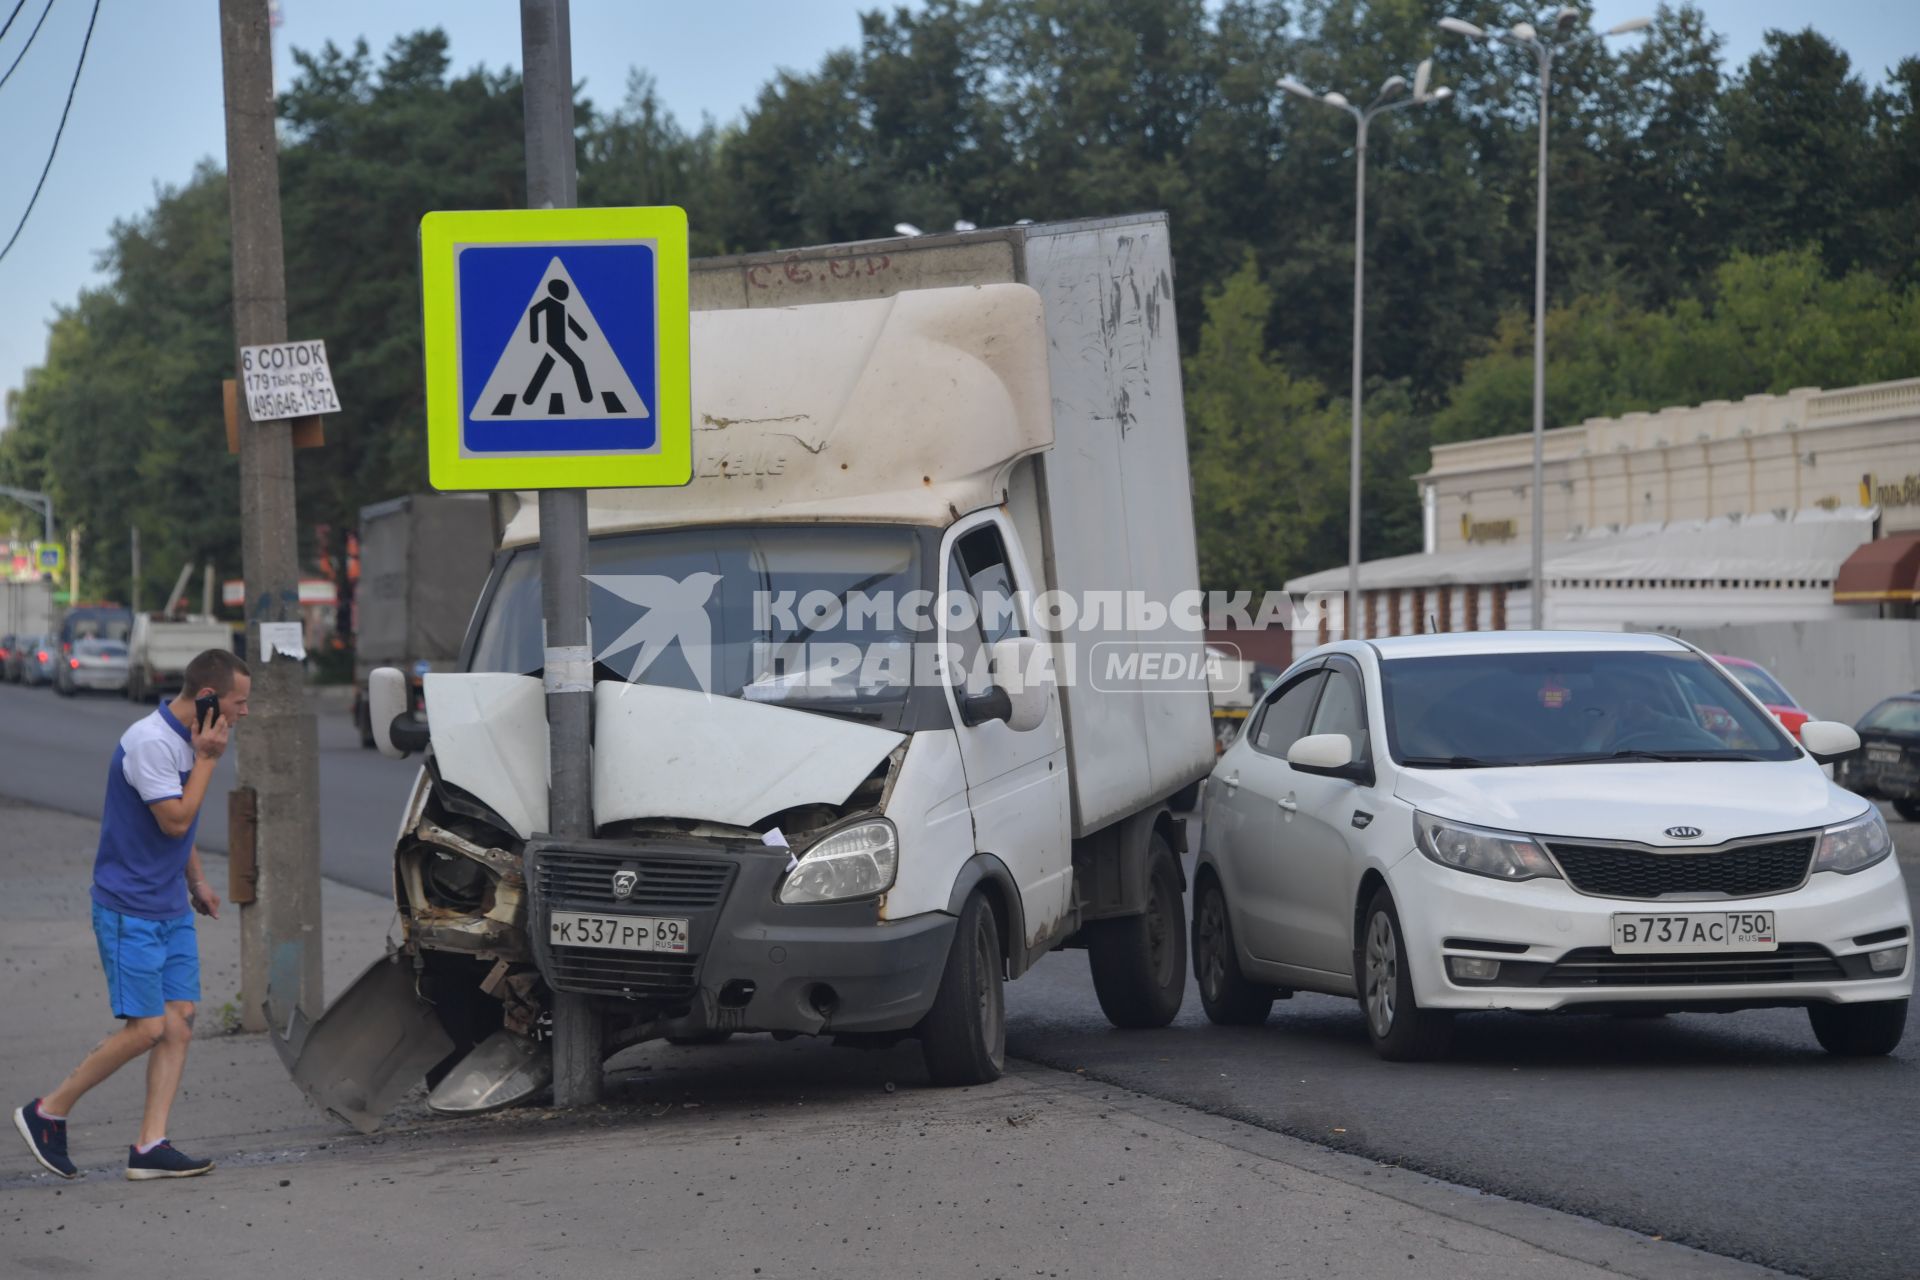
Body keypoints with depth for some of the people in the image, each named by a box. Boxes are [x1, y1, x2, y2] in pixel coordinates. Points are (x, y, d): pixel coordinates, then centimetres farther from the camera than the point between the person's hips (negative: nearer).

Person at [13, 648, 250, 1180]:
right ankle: (48, 1113, 5)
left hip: (172, 911, 9)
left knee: (179, 1022, 1)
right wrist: (207, 760, -16)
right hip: (129, 910, -9)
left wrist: (196, 880, 19)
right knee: (147, 1029, -10)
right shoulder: (150, 742, -20)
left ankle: (150, 1146, 2)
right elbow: (174, 820, -21)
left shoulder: (188, 739, 11)